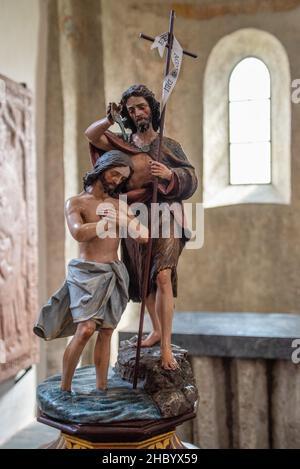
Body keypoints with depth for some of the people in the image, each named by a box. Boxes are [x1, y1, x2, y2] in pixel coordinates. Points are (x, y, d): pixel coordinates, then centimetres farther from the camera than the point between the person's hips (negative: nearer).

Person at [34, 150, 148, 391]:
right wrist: (110, 221, -14)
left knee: (106, 332, 5)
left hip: (113, 274, 4)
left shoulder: (120, 205, 12)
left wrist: (126, 220, -15)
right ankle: (64, 388, -1)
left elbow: (144, 236, 2)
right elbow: (79, 233, -20)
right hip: (87, 272, -4)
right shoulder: (75, 202, 0)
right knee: (85, 329, -16)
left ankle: (101, 389, 13)